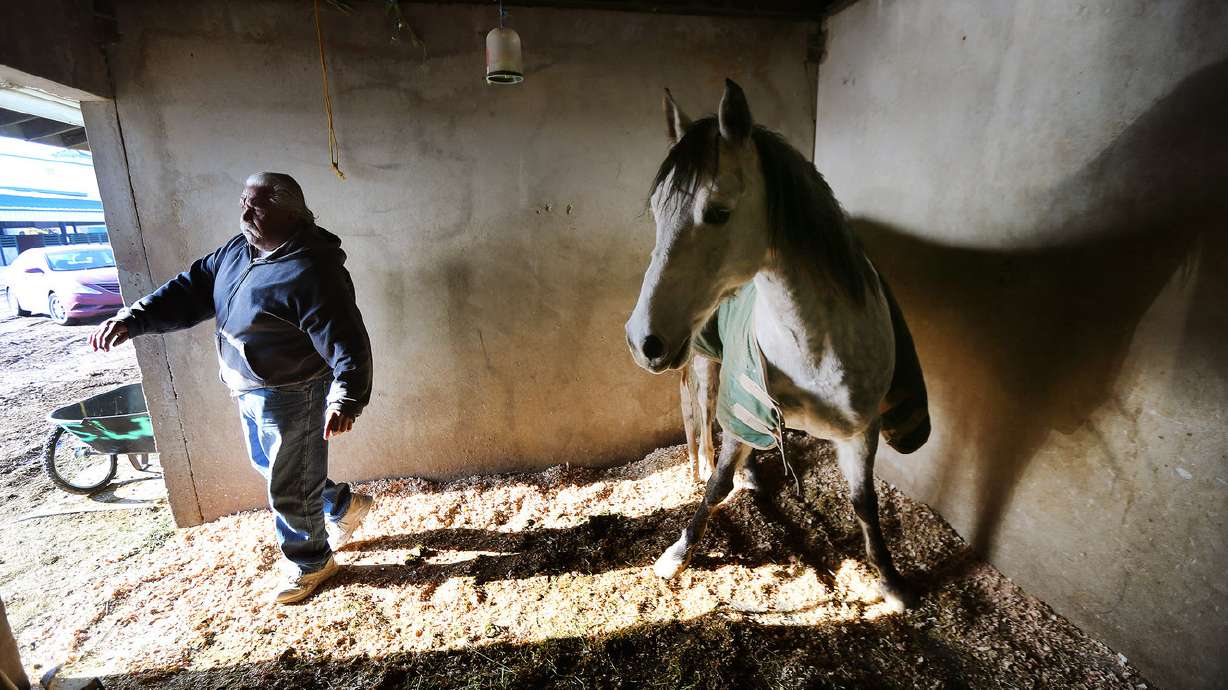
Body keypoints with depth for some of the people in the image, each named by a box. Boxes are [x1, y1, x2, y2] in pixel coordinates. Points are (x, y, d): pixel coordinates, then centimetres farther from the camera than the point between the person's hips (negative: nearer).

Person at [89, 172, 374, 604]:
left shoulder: (309, 272, -27)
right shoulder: (238, 250, 3)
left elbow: (347, 344, -31)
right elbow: (192, 289, 8)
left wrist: (346, 400, -41)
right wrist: (134, 318, -6)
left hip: (291, 397, -10)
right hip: (251, 392, 10)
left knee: (289, 489, 6)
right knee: (268, 466, 26)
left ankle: (311, 563, 31)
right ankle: (344, 505, 45)